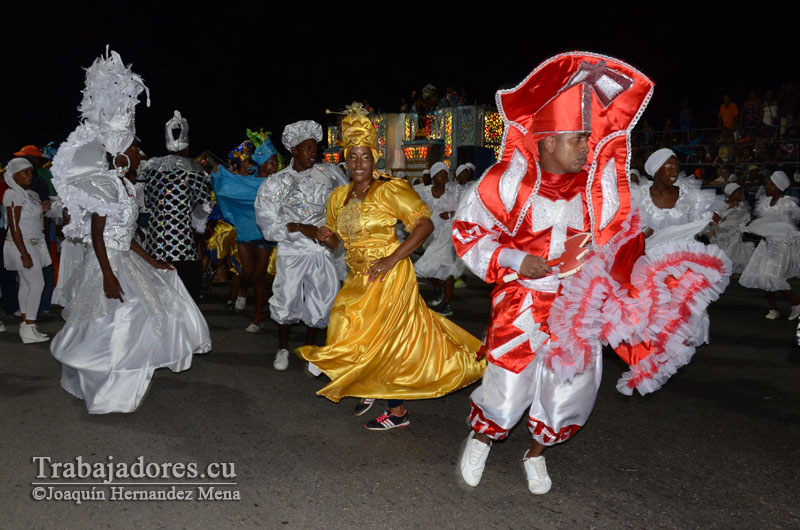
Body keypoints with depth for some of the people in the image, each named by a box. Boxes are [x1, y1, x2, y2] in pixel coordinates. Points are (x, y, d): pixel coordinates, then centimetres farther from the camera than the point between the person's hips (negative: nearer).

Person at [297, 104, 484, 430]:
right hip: (358, 279, 6)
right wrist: (327, 237, -5)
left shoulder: (390, 191, -11)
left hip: (387, 277, -6)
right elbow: (337, 240, 20)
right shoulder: (339, 197, 9)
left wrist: (393, 259, -22)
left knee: (381, 340, -1)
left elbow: (425, 224, -16)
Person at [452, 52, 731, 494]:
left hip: (579, 305, 4)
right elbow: (468, 228, -6)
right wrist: (513, 261, -17)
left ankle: (537, 451, 42)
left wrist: (641, 284, -9)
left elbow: (620, 240, 4)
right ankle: (479, 439, 35)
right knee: (507, 385, 0)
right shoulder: (510, 179, -13)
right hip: (522, 303, -3)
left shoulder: (598, 183, -4)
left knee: (572, 386, 12)